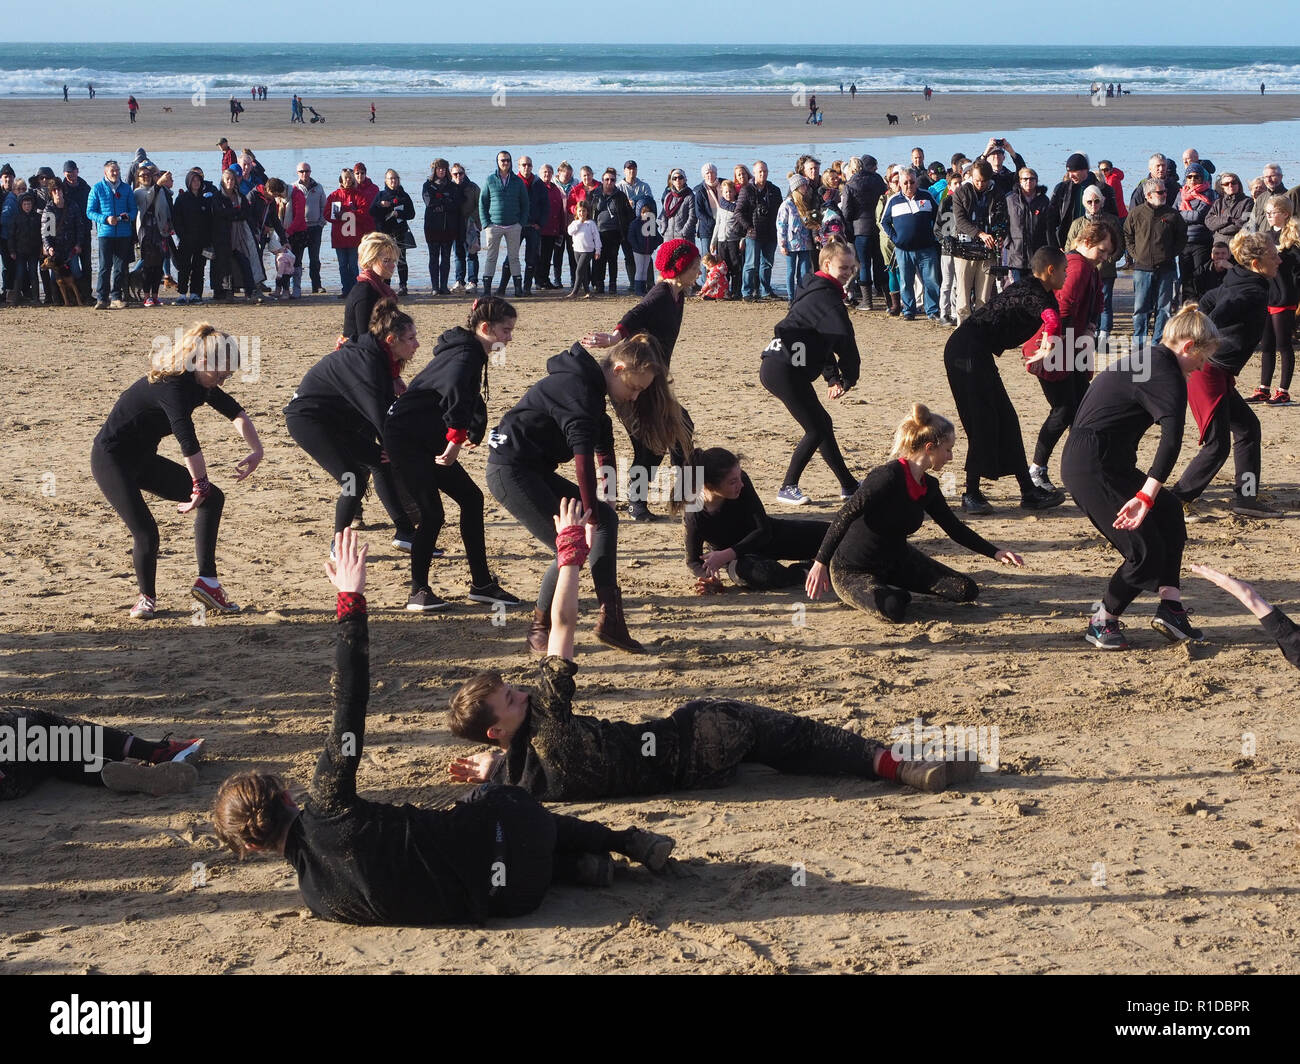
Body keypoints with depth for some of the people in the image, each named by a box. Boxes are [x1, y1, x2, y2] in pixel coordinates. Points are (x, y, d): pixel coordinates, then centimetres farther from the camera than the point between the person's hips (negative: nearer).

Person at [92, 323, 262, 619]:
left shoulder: (199, 382, 0)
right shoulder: (172, 386, -29)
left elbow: (235, 411, 12)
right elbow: (188, 441, -36)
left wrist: (256, 450, 2)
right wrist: (200, 484, -29)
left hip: (142, 458, 10)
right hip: (111, 459, -10)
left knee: (212, 498, 2)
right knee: (145, 531, -19)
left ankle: (207, 581, 4)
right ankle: (146, 597, 8)